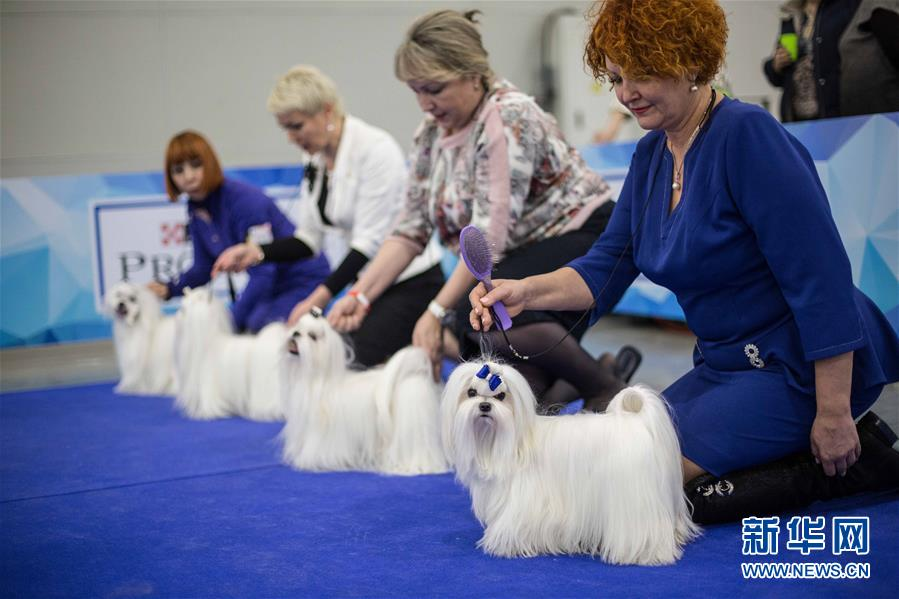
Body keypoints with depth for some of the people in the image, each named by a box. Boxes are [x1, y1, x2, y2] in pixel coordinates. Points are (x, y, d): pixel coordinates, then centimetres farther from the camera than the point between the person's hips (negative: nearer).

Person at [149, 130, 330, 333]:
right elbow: (204, 267, 10)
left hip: (305, 280, -8)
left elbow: (263, 273, -29)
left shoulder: (245, 201, -25)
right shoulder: (195, 209, 0)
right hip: (272, 286, 8)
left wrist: (231, 322, -32)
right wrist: (168, 289, -8)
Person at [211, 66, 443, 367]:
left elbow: (370, 240, -22)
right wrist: (256, 251, -8)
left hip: (409, 282, -8)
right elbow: (309, 239, 9)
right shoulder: (314, 163, 7)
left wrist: (321, 296, -28)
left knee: (362, 366, -23)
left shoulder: (375, 148, -18)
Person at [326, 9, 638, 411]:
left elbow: (489, 236, -27)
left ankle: (608, 392, -14)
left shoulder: (508, 119, -21)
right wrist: (360, 295, -9)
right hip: (522, 256, 8)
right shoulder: (432, 133, 3)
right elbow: (411, 231, 3)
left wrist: (437, 311, -27)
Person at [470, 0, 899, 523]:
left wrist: (834, 415, -24)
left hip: (801, 366, -9)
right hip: (727, 363, 9)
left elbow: (822, 280, -24)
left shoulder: (747, 134, -22)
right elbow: (607, 268, 3)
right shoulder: (651, 154, 5)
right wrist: (527, 291, -16)